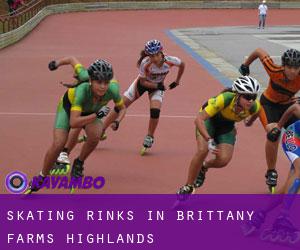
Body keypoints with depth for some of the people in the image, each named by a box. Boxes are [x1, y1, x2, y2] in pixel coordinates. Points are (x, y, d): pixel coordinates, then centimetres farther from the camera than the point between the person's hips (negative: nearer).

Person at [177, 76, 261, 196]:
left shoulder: (254, 107, -30)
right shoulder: (225, 99, -42)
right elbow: (199, 119, -42)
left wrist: (250, 121, 18)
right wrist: (209, 140, -51)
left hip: (227, 125, 3)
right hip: (209, 118, -3)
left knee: (224, 159, -14)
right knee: (202, 150, -24)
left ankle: (204, 167, 22)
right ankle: (187, 188, -6)